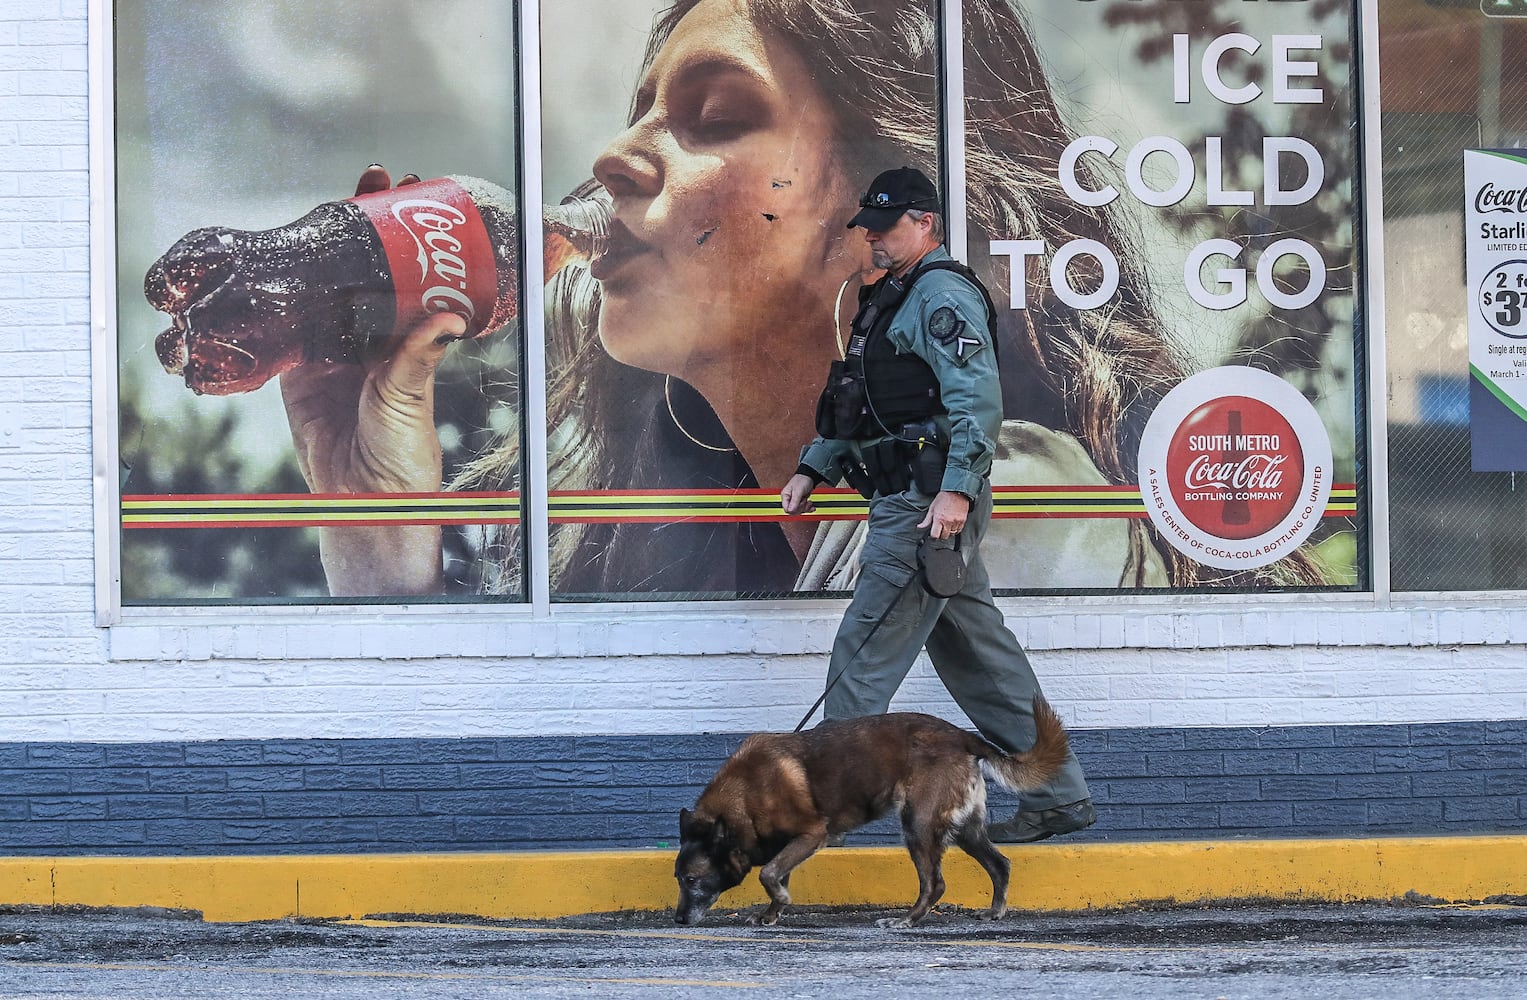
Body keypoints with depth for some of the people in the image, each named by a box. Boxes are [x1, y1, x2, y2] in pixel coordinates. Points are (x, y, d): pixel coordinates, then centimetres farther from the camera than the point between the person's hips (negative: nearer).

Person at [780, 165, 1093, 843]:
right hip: (911, 503, 11)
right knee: (978, 656, 11)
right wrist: (813, 468, 20)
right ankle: (1061, 795, 14)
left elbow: (976, 397, -21)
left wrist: (956, 488, -29)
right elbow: (856, 406, 30)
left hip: (928, 502, -11)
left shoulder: (943, 295, -9)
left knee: (863, 656, -9)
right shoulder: (893, 300, 23)